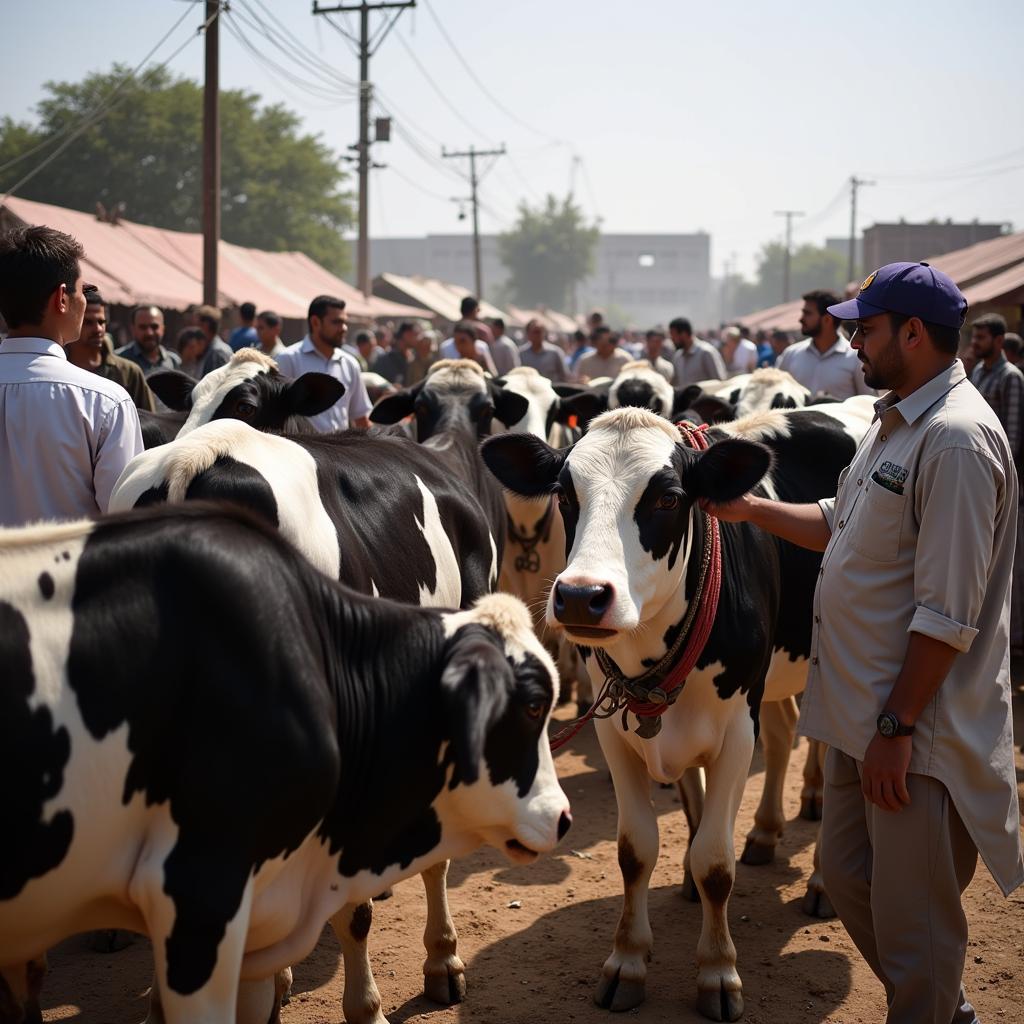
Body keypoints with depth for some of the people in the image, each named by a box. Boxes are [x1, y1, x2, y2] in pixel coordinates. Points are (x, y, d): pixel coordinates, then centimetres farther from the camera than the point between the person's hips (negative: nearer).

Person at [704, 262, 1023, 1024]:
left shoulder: (956, 439, -20)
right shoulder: (894, 424, 11)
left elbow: (948, 614, -23)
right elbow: (842, 523, 25)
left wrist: (897, 728, -21)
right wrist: (751, 509, 15)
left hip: (916, 729, -10)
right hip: (860, 709, 10)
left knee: (914, 918, 3)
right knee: (849, 877, 20)